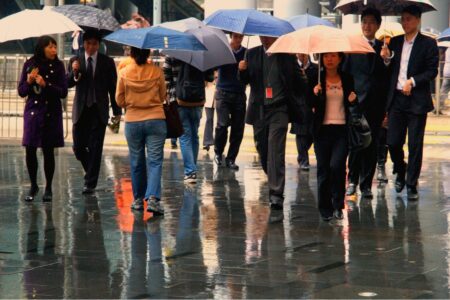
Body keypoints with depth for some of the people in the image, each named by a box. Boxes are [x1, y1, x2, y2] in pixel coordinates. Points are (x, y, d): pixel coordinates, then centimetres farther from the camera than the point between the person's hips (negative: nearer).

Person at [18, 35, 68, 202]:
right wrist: (29, 81, -15)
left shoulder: (57, 66, -2)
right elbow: (21, 92, 4)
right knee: (30, 150, 0)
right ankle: (33, 185, 18)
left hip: (51, 113, -1)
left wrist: (46, 84, -19)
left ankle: (48, 188, 13)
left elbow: (63, 92, -6)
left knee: (48, 151, 2)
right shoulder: (29, 65, 1)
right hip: (33, 111, 1)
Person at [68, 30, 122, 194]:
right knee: (78, 147, 2)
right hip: (81, 111, 2)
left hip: (99, 111, -2)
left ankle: (90, 183, 1)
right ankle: (91, 170, 29)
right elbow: (68, 83, 0)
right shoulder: (75, 61, 7)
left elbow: (113, 87, 5)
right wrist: (74, 73, -21)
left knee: (95, 148, -4)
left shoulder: (107, 62, 3)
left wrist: (117, 111, 3)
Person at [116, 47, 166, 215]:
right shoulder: (157, 72, -5)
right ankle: (153, 198, -18)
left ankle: (138, 200, 21)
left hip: (132, 122, 1)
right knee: (155, 161, -3)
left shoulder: (124, 73, -4)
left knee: (136, 162, 12)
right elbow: (163, 96, 6)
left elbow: (119, 100, 3)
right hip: (156, 120, -1)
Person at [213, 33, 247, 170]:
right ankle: (218, 152, 10)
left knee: (238, 128, 0)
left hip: (239, 95, 2)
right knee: (223, 124, -13)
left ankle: (231, 159, 11)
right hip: (223, 93, -2)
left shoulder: (247, 53, 8)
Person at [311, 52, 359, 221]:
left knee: (336, 165, -16)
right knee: (323, 169, 1)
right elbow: (310, 105, 2)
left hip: (342, 129, 0)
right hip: (323, 130, 0)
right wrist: (315, 94, -16)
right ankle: (325, 210, 12)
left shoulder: (347, 79, 9)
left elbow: (352, 106, 18)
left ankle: (338, 205, -2)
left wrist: (353, 101, -4)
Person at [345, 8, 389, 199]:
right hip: (356, 101, -2)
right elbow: (344, 73, 5)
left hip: (376, 104, 2)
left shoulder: (383, 48, 10)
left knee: (372, 144, 3)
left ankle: (366, 184, 10)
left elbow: (388, 77, 10)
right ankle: (352, 180, 9)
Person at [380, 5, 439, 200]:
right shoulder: (395, 42, 11)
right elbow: (390, 71, 13)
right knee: (393, 142, 2)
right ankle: (400, 172, 29)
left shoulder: (428, 44, -2)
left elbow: (432, 71, -6)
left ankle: (411, 185, 8)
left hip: (417, 101, -4)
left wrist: (412, 81, -15)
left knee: (415, 145, 0)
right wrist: (386, 59, -7)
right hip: (396, 99, 4)